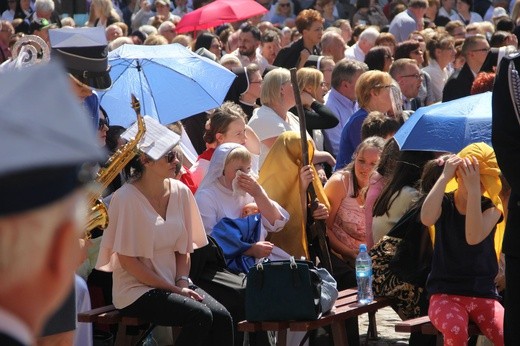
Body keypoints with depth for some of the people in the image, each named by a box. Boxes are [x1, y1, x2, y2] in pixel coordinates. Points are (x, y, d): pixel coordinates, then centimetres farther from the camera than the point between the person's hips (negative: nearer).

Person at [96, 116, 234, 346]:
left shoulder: (180, 192, 5)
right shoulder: (126, 198, -13)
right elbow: (127, 259, -13)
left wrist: (183, 282, -6)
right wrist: (174, 289, -14)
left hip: (173, 284, 6)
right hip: (136, 291, -6)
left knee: (221, 316, -19)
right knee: (200, 316, -27)